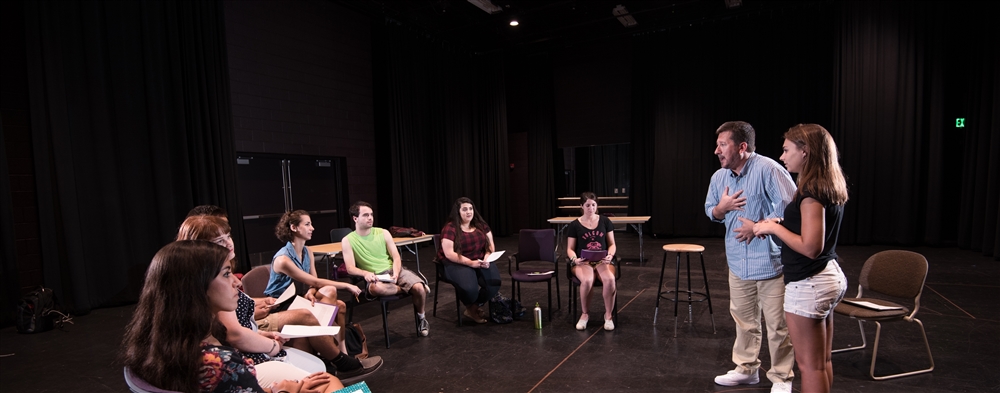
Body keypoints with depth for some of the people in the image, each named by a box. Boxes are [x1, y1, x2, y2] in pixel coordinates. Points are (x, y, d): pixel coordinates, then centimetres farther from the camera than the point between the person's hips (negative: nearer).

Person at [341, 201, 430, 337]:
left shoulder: (383, 233, 5)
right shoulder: (348, 240, -1)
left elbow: (396, 257, 3)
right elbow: (350, 268, -8)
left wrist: (396, 274, -17)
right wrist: (365, 273, -29)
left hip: (394, 271, 2)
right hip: (375, 276, -2)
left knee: (419, 287, -24)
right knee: (375, 288, -40)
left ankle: (421, 317, 8)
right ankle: (406, 288, -10)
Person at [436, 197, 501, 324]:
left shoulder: (481, 225, 8)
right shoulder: (450, 228, -9)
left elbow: (490, 245, 9)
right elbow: (449, 253, -16)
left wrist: (487, 258, -13)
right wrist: (471, 263, -24)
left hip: (480, 261, 5)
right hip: (457, 263, -5)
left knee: (494, 282, -22)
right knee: (469, 288, -32)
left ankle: (475, 306, 8)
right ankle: (471, 307, 6)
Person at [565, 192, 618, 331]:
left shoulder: (605, 221, 8)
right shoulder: (574, 225, 3)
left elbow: (612, 244, 9)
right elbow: (570, 249, 4)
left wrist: (610, 255, -13)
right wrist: (575, 259, -18)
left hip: (603, 260, 1)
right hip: (583, 262, -1)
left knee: (610, 279, -34)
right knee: (587, 280, -36)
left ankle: (608, 315, -9)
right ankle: (584, 314, -9)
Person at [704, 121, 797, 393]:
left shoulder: (767, 169, -17)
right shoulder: (719, 177, 5)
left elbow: (791, 205, -21)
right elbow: (711, 210, 16)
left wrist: (757, 227, -19)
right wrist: (721, 207, -7)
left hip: (771, 262, -6)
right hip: (738, 263, 7)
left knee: (778, 325, 5)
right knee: (744, 320, 19)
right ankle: (746, 368, 35)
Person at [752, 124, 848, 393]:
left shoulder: (812, 191, -21)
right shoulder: (829, 186, 8)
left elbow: (810, 247, -25)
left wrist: (774, 228, -14)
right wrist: (781, 224, 8)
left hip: (809, 285, -10)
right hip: (830, 277, 10)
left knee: (809, 364, 3)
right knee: (822, 361, 20)